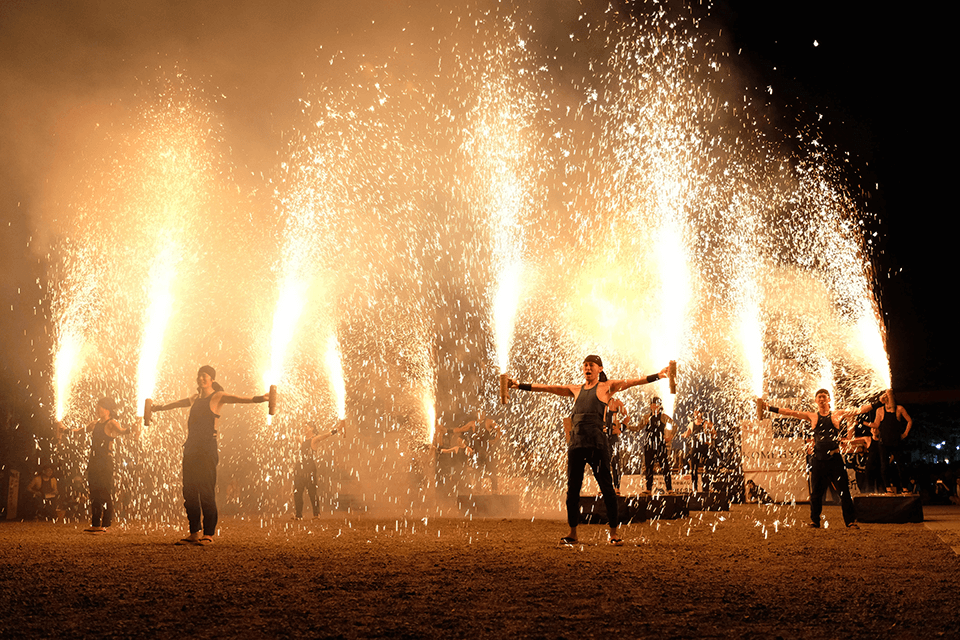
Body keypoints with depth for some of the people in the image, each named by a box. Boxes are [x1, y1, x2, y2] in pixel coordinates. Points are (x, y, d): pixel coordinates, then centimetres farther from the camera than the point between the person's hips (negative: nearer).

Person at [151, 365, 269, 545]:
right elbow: (177, 404, 38)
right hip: (191, 447, 7)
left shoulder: (217, 397, -1)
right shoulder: (195, 398, 19)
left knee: (207, 492, -8)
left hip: (207, 448, -7)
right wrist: (161, 407, 54)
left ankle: (209, 534, -4)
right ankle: (194, 533, 13)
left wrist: (256, 399, -34)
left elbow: (237, 399, -17)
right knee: (189, 491, 6)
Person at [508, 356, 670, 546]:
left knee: (606, 487, -4)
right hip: (576, 443, 4)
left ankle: (614, 531, 3)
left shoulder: (606, 387, 8)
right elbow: (546, 388, 23)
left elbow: (631, 382, 0)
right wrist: (520, 386, 23)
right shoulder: (575, 389, 20)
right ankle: (572, 532, 16)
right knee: (572, 489, 6)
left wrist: (657, 375, -9)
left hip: (597, 443, -4)